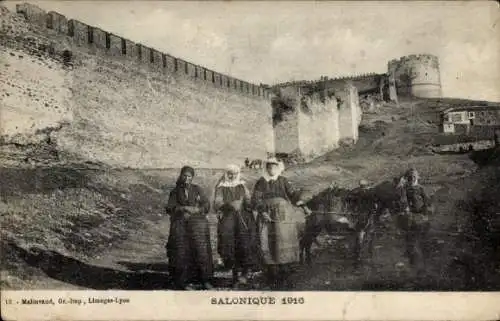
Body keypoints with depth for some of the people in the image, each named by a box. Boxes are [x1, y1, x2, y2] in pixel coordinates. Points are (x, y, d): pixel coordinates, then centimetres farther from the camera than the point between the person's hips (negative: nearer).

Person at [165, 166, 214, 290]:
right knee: (182, 253, -7)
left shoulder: (197, 189, 10)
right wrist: (185, 208, -13)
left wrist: (193, 211, -10)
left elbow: (206, 205, 4)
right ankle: (184, 282, 1)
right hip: (180, 226, 0)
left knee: (201, 251, -7)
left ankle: (205, 280, 1)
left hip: (197, 224, 0)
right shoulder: (175, 191, 10)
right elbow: (170, 208, 0)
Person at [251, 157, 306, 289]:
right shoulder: (261, 183, 9)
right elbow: (256, 199, 2)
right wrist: (262, 211, -14)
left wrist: (301, 204, -13)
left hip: (284, 217, 1)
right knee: (270, 246, -5)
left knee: (285, 245, -2)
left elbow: (293, 194, 4)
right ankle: (273, 278, 1)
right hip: (268, 218, -1)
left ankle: (284, 276, 6)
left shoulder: (283, 181, 13)